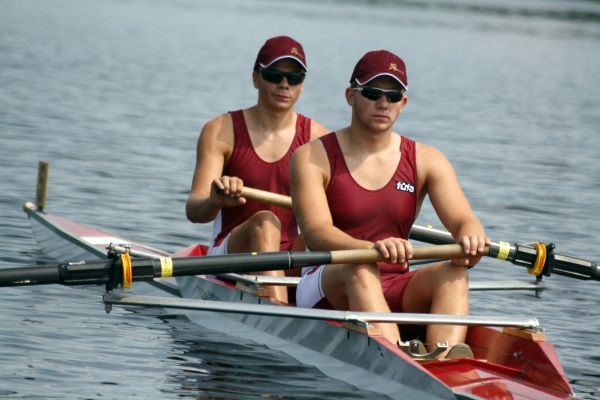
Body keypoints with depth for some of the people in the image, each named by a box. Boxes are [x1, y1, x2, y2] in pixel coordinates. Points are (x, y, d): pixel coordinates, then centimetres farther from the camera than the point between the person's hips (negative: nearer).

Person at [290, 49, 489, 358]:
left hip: (395, 294, 3)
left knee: (453, 271, -25)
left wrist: (471, 238, -32)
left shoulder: (427, 161, 10)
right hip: (328, 287, -3)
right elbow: (316, 232, -17)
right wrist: (372, 248, -39)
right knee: (361, 270, -35)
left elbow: (463, 220, -4)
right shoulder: (313, 158, -1)